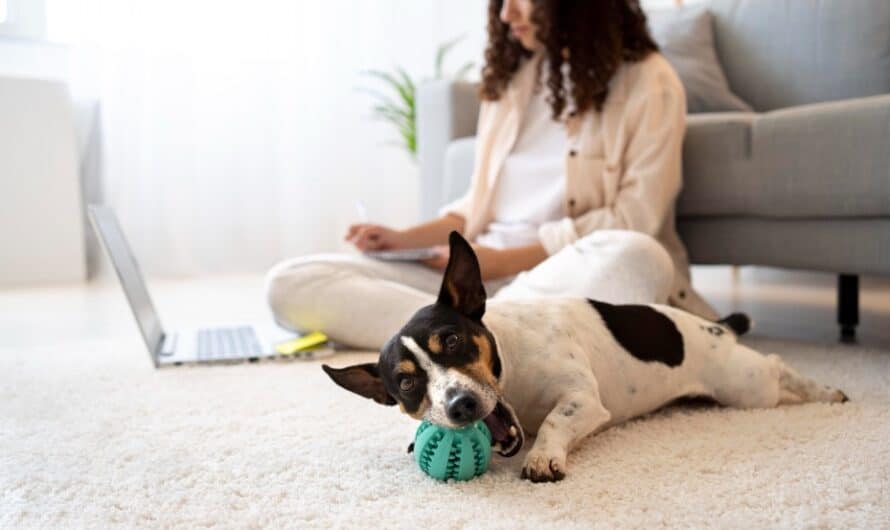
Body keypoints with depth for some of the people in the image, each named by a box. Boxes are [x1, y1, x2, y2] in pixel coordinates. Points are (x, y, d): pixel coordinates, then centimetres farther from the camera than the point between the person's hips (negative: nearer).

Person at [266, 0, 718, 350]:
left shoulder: (648, 81, 0)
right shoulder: (511, 75, 16)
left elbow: (633, 221, -7)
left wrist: (506, 259, -9)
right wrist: (408, 239, 3)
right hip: (481, 272, 5)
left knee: (635, 261, -40)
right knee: (290, 283, -13)